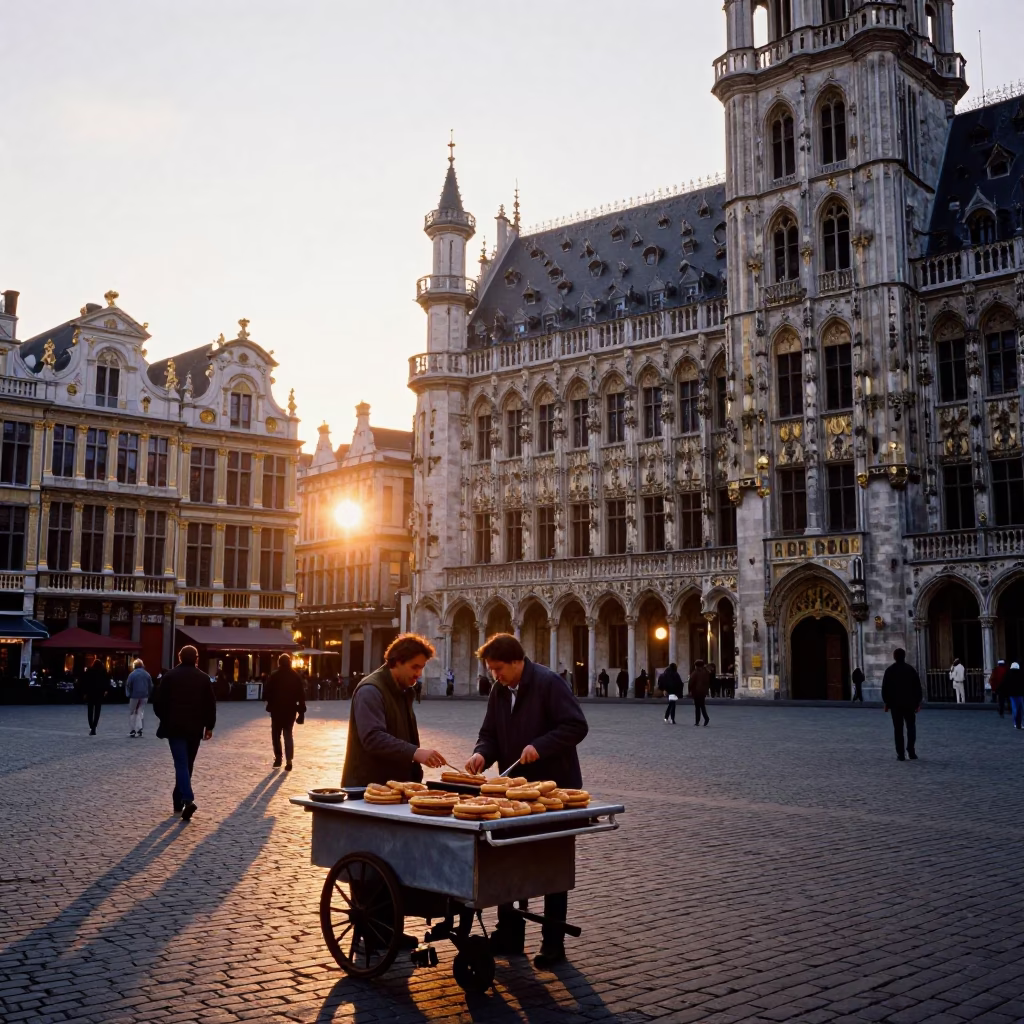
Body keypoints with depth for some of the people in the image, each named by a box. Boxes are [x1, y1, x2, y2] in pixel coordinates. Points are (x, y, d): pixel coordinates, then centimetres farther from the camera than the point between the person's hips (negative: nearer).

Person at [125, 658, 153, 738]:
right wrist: (148, 695, 14)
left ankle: (132, 731, 7)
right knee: (140, 712, 11)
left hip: (135, 696, -3)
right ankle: (139, 729, -1)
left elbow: (128, 686, -6)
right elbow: (151, 686, 6)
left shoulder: (132, 674, -9)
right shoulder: (147, 674, 4)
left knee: (132, 713, 10)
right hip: (144, 696, 3)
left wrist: (128, 694, 9)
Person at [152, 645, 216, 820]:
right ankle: (179, 801, 21)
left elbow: (158, 702, 0)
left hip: (174, 727, -2)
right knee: (187, 764, 14)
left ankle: (188, 800, -24)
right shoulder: (204, 678, 3)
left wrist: (164, 719, 16)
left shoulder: (170, 676, -1)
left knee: (181, 763, -6)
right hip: (195, 728, 2)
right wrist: (209, 726, 11)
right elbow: (210, 705, 3)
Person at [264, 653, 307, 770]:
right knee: (288, 734, 10)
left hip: (277, 710, -3)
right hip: (290, 710, 3)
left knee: (276, 734, 12)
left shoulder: (274, 676, -8)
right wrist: (301, 711, 3)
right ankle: (289, 761, 1)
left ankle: (278, 757, 1)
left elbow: (266, 693, -8)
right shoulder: (296, 677, 1)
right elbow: (300, 695, 0)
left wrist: (270, 704, 12)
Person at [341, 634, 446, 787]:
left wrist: (415, 775, 16)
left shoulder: (403, 691, 15)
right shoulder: (370, 691, -16)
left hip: (397, 784, 9)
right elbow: (373, 738, -30)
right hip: (368, 785, -9)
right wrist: (415, 752, -39)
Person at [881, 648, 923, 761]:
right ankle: (911, 751, -2)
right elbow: (918, 687, 1)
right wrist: (918, 702, 7)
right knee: (911, 727, 10)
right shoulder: (911, 669, 0)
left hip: (895, 704, 0)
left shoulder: (889, 671, 0)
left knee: (898, 729, 2)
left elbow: (885, 689, 0)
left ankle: (900, 754, -1)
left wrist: (886, 703, 8)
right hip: (909, 703, 0)